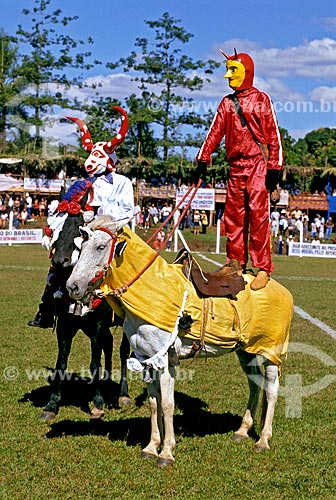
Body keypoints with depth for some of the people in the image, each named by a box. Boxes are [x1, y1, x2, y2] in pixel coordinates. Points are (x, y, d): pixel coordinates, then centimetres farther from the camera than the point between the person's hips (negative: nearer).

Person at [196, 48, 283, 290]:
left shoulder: (261, 99, 2)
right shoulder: (227, 103, 17)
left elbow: (274, 134, -2)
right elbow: (215, 132, 12)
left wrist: (274, 168, -10)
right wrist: (203, 159, 1)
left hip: (258, 164, -6)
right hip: (236, 166, 6)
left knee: (258, 215, -13)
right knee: (233, 217, 5)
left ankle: (263, 269, -12)